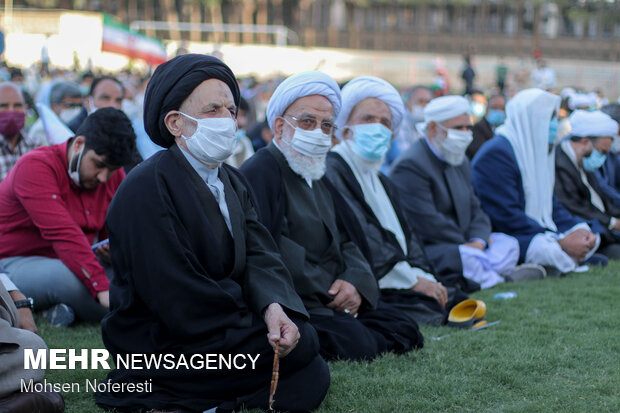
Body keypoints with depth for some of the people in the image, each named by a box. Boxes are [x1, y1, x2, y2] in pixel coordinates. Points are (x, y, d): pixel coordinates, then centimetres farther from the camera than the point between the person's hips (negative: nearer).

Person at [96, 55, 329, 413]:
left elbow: (259, 257, 1)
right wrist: (260, 322, -17)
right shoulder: (146, 189, -15)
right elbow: (174, 295, -21)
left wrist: (273, 306, -22)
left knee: (312, 381, -8)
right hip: (157, 344, -8)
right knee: (303, 342, -16)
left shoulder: (232, 182, 13)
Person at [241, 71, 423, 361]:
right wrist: (331, 295, -14)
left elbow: (345, 242, 20)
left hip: (337, 303, 10)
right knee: (356, 343, -28)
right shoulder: (260, 173, -13)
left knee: (404, 331, 6)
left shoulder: (318, 177, 20)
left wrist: (355, 282, -4)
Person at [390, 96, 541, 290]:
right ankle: (503, 280, -7)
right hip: (423, 250, -10)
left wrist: (478, 241, -9)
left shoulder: (460, 162, 17)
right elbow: (428, 225, -23)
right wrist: (469, 245, -14)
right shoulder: (411, 165, -16)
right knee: (469, 258, -33)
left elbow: (474, 209, 14)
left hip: (459, 244, 10)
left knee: (508, 244, 0)